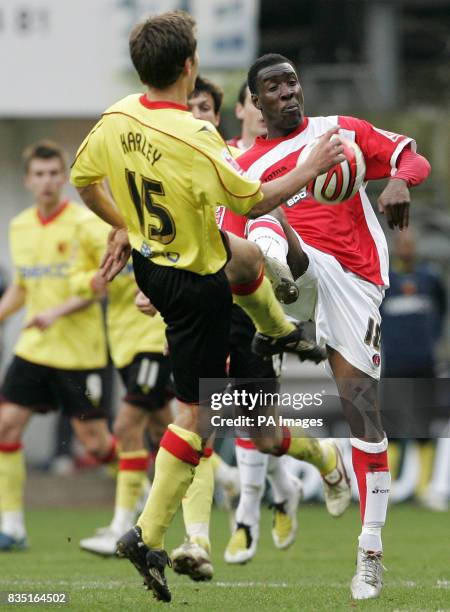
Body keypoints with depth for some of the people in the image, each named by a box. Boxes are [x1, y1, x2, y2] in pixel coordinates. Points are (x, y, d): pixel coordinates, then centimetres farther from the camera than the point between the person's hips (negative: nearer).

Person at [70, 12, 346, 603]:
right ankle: (149, 536, 0)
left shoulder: (115, 119, -12)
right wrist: (309, 170, -5)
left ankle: (277, 332, 66)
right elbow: (254, 201, -19)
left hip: (149, 259, 8)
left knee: (248, 258, 37)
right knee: (198, 411, 2)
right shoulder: (195, 139, -33)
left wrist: (121, 226, 22)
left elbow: (82, 179, 6)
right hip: (195, 284, -8)